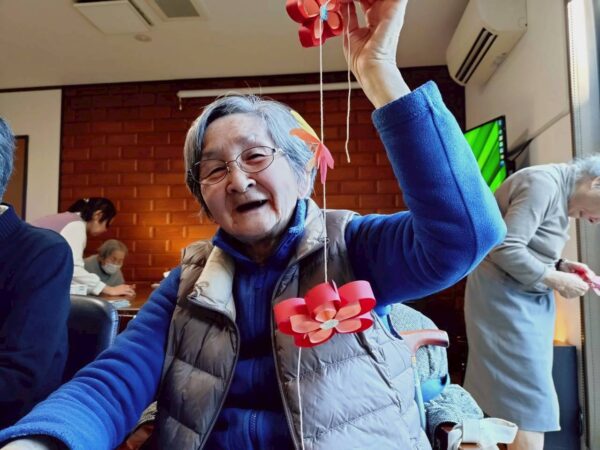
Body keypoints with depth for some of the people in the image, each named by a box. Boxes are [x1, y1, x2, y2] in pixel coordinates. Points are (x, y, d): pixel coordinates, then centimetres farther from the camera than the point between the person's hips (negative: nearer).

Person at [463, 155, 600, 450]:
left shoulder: (561, 194, 12)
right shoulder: (544, 184, -19)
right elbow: (506, 249, -26)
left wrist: (561, 267, 0)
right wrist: (556, 280, -16)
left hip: (529, 296, 10)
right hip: (506, 297, -10)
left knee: (517, 392, 14)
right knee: (530, 399, -6)